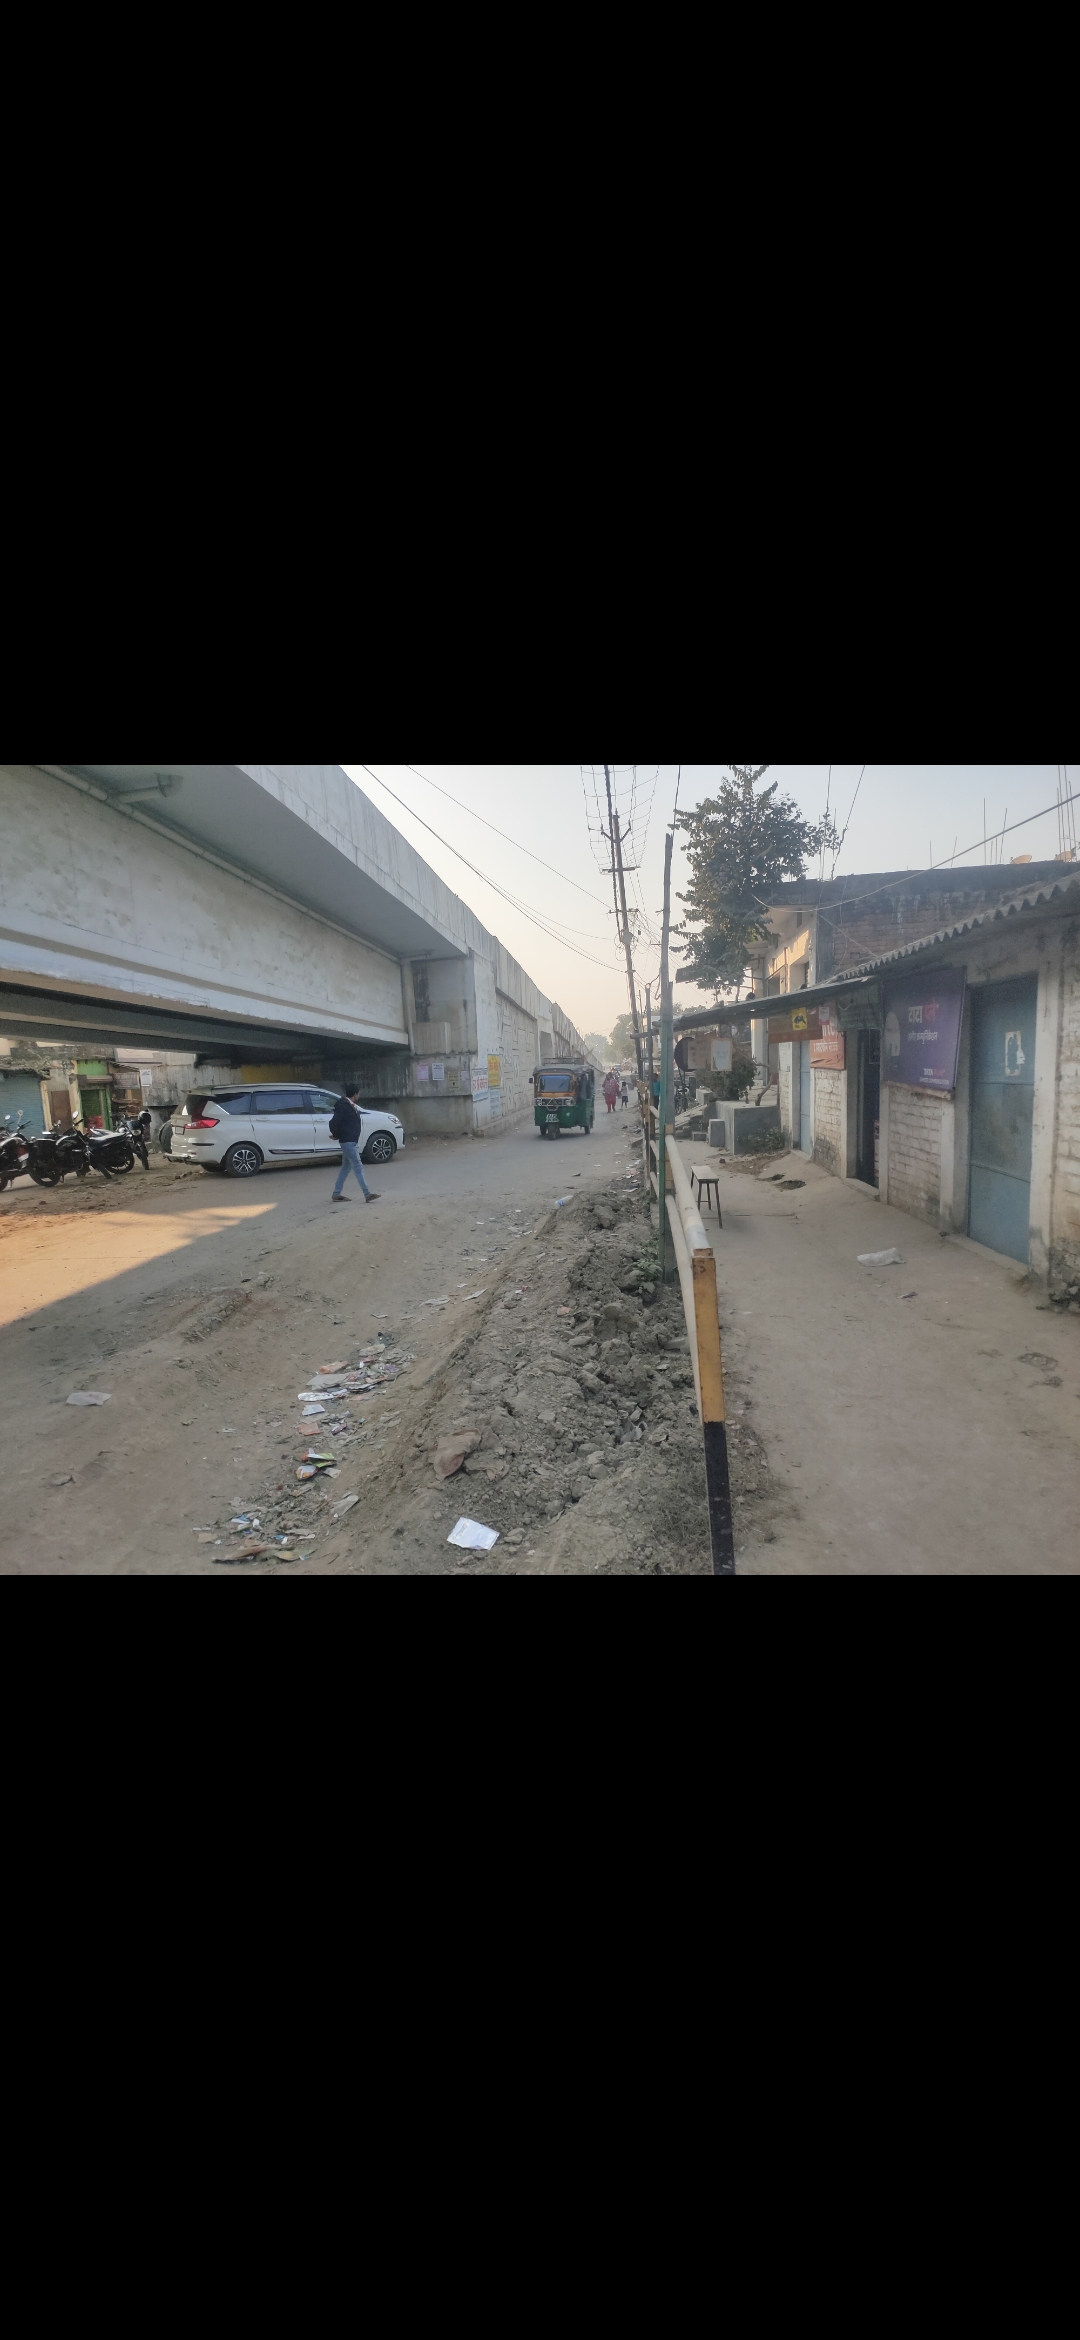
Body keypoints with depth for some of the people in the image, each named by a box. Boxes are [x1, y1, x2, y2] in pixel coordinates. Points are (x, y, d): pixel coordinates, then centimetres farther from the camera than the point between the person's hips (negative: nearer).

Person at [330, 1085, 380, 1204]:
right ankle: (367, 1194, -10)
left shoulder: (350, 1105, 13)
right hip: (348, 1142, -10)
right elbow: (334, 1122, -21)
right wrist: (336, 1135, -6)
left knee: (346, 1167, 14)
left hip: (352, 1141, 10)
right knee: (358, 1167, -10)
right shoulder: (343, 1105, -17)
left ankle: (336, 1194, 20)